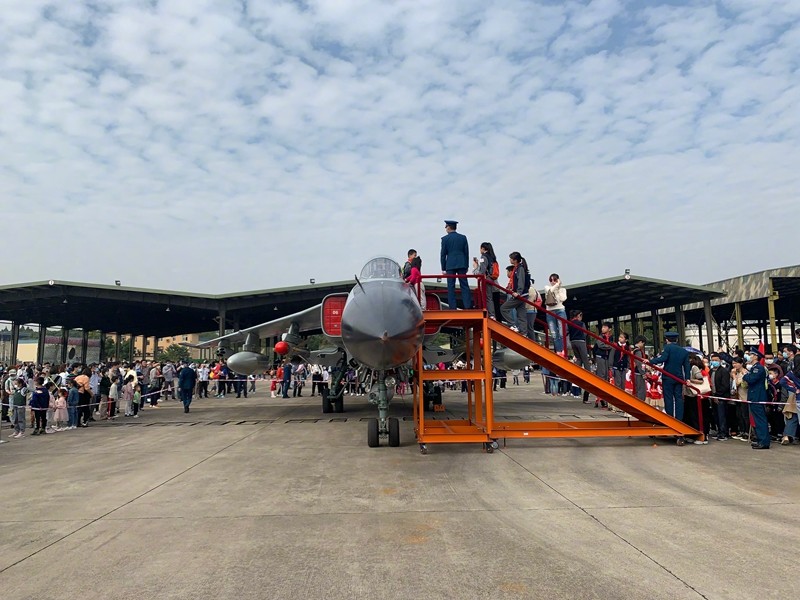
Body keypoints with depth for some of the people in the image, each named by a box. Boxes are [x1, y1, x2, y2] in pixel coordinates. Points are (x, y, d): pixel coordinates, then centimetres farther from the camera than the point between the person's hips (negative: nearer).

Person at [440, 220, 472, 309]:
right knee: (464, 285, 3)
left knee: (451, 287, 0)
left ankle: (452, 307, -3)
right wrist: (466, 266, 15)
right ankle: (468, 306, -3)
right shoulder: (463, 237, 8)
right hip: (461, 264, 3)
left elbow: (443, 254, 0)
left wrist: (443, 268, 6)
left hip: (450, 265, -2)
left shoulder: (445, 239, -1)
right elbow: (466, 252, 9)